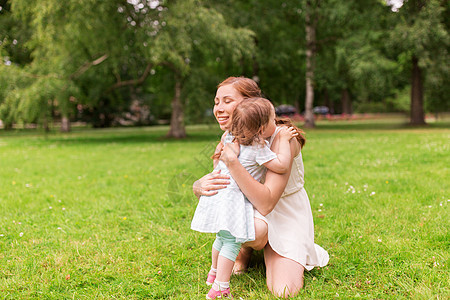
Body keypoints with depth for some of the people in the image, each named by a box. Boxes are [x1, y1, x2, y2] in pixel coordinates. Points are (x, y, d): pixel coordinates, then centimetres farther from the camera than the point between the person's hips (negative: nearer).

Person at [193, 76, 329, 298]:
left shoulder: (281, 137, -28)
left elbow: (266, 203, -36)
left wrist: (232, 161, -44)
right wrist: (200, 186, -33)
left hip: (286, 211, -3)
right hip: (251, 206, 3)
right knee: (256, 232, -36)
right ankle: (246, 248, 2)